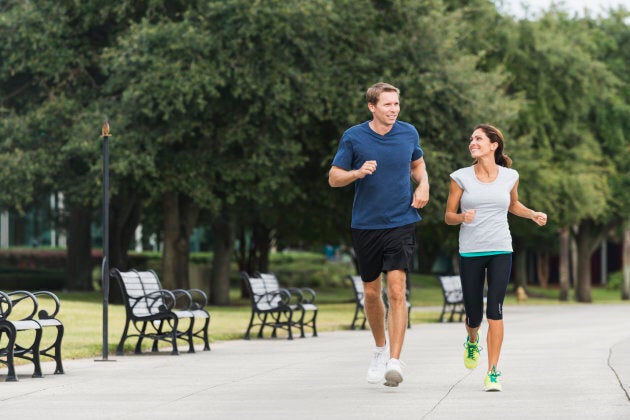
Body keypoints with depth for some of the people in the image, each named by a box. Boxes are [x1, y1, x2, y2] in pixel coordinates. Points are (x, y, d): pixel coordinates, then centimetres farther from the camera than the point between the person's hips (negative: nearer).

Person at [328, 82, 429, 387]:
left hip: (401, 223, 0)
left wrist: (423, 185, 2)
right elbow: (333, 177, 1)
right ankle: (381, 348, 36)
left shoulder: (408, 133, 3)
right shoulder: (353, 137, -4)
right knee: (372, 293, 11)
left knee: (397, 291, -14)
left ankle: (394, 362, -18)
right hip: (365, 225, 1)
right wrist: (359, 172, -19)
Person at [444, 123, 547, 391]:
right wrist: (462, 216, -19)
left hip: (501, 251, 0)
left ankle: (492, 373, -9)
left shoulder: (509, 177, 4)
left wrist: (533, 214, 5)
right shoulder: (461, 177, -1)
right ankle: (473, 340, 43)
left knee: (495, 310, -13)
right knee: (474, 316, 4)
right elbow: (448, 216, 3)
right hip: (470, 252, 0)